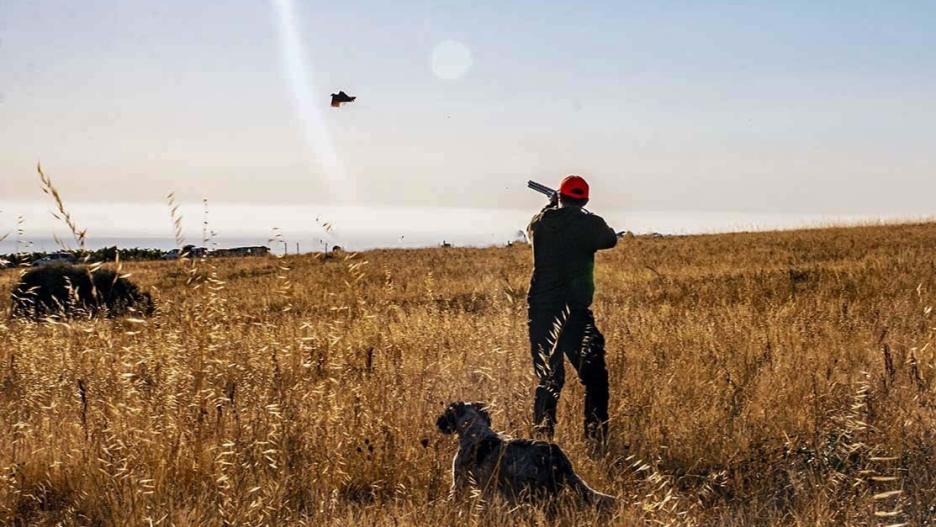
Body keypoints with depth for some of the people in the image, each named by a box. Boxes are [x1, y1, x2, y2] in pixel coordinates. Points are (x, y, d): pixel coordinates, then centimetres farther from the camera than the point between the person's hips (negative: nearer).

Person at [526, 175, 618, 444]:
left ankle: (542, 437, 14)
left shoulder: (540, 222, 3)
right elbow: (611, 239, 14)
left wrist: (551, 205, 42)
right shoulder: (590, 224, -6)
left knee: (547, 378, 14)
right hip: (575, 311, -4)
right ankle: (596, 436, 1)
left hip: (540, 311, 4)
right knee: (594, 375, 5)